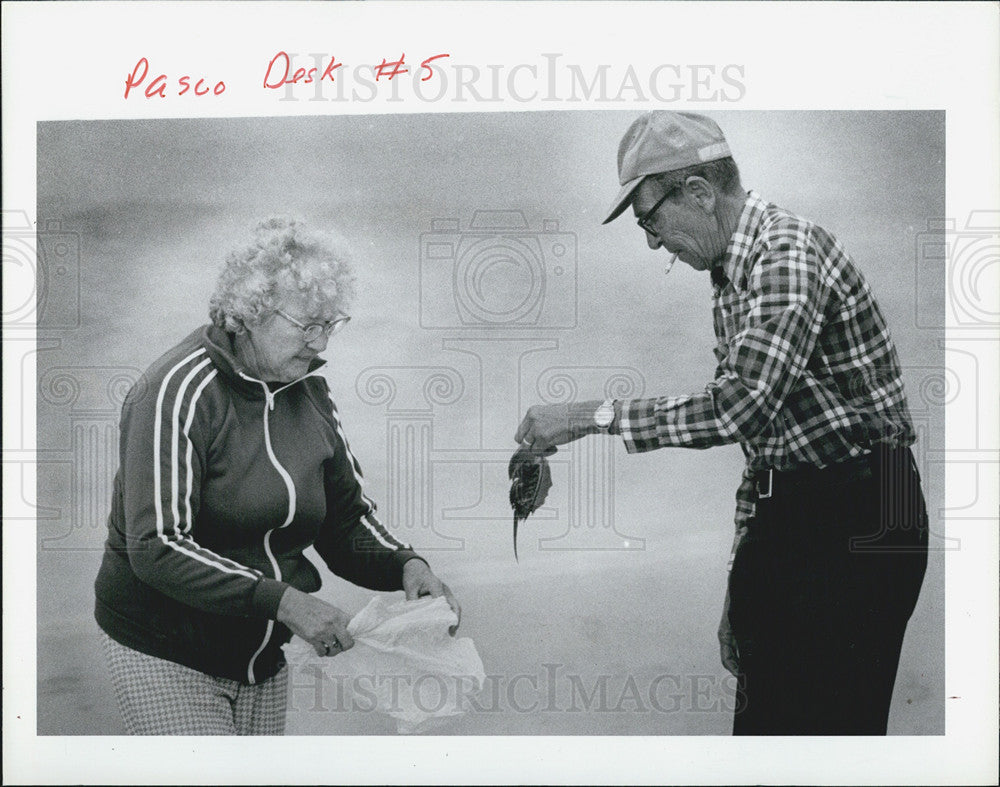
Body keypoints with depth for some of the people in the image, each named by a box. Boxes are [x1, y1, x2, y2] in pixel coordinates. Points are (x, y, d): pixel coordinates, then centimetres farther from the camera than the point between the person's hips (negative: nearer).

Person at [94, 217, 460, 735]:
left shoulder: (309, 392, 3)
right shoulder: (178, 391, -18)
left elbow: (346, 517, 9)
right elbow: (156, 547, -25)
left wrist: (405, 565, -11)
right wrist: (283, 601, -30)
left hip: (263, 654, 7)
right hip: (165, 649, -6)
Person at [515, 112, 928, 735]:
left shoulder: (789, 252, -17)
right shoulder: (731, 273, 14)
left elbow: (742, 406, -30)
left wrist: (594, 415, -24)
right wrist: (744, 558, 15)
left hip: (858, 518, -9)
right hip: (784, 511, 9)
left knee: (831, 722, -4)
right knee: (760, 712, 12)